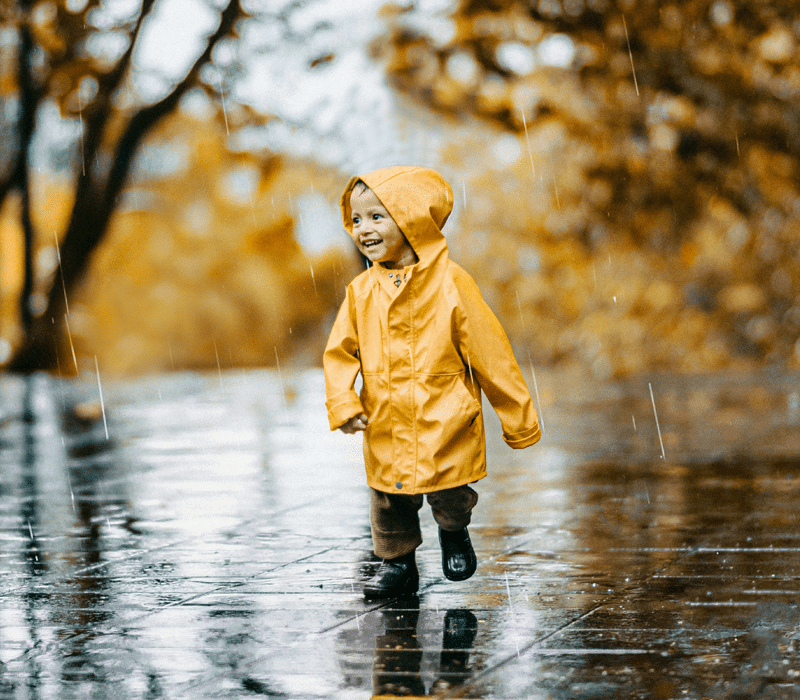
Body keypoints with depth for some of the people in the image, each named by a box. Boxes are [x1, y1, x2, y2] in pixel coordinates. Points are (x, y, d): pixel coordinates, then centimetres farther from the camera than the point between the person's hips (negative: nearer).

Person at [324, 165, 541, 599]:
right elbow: (340, 351, 8)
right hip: (385, 428, 3)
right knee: (389, 501, 9)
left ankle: (454, 530, 34)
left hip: (445, 422, -3)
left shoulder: (449, 283, -10)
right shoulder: (361, 291, 1)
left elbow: (489, 351, -6)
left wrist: (517, 417, -3)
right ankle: (397, 561, 31)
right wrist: (343, 403, -10)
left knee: (450, 496, 1)